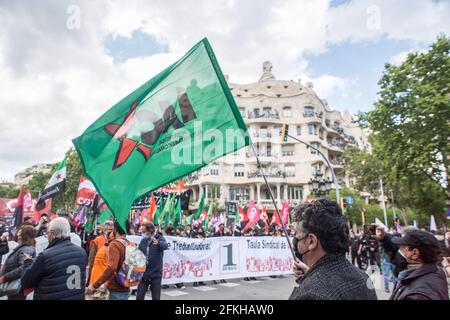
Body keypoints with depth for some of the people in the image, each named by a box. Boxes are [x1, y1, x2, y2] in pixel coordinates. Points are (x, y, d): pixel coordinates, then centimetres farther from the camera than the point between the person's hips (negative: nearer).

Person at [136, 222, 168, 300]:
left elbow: (165, 246, -30)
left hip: (156, 274, -3)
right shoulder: (143, 241, 3)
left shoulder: (160, 238, -9)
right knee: (139, 297, 6)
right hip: (143, 274, 3)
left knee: (156, 298, 8)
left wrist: (158, 243, -51)